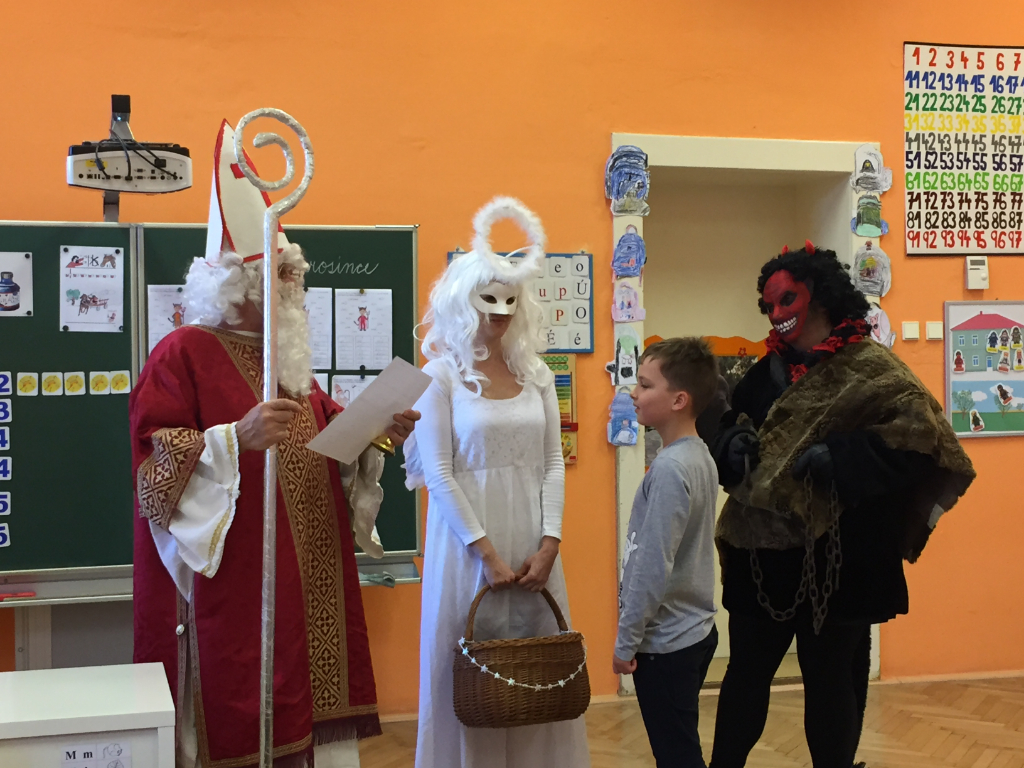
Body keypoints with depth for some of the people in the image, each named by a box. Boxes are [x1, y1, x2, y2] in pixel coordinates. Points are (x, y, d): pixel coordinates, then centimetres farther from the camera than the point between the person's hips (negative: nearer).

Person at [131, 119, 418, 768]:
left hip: (311, 579, 7)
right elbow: (153, 459, -15)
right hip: (234, 583, -7)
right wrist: (236, 437, -28)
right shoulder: (184, 354, -7)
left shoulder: (288, 355, 17)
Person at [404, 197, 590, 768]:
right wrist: (485, 551, -13)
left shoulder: (536, 374, 9)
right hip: (468, 538, -3)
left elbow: (553, 463, 7)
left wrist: (549, 542, -5)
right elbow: (437, 471, -8)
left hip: (532, 541, 4)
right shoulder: (442, 375, -3)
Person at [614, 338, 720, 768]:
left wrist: (626, 641, -13)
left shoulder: (669, 468, -21)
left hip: (665, 643, -9)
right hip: (692, 632, 9)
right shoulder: (700, 458, 6)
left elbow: (653, 567, -22)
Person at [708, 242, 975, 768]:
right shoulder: (768, 372, 11)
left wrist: (838, 458, -26)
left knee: (829, 679, 9)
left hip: (834, 557, -5)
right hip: (762, 552, 6)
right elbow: (727, 427, 18)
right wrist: (733, 444, -5)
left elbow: (919, 431, -21)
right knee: (745, 673, 13)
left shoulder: (869, 368, -8)